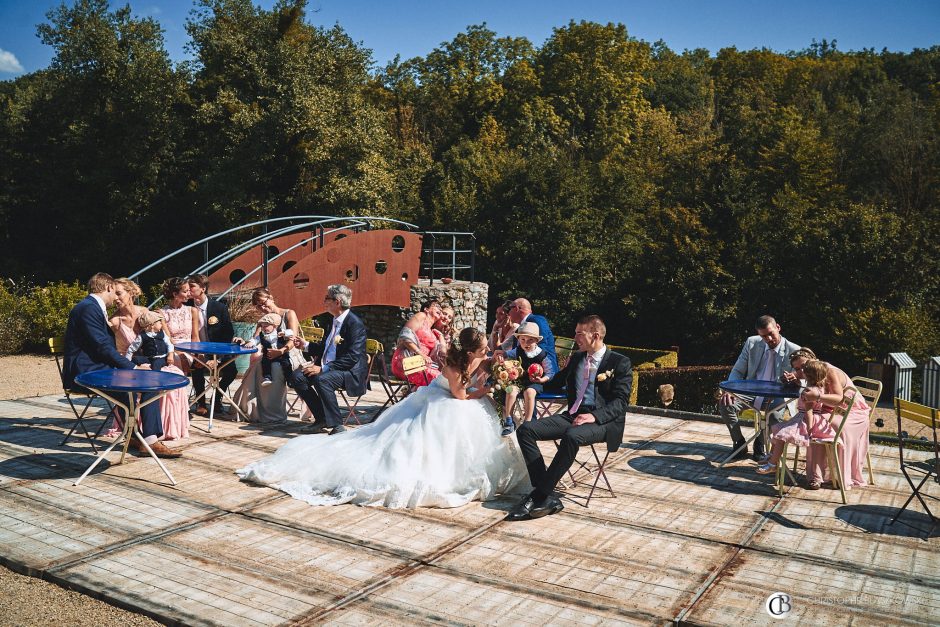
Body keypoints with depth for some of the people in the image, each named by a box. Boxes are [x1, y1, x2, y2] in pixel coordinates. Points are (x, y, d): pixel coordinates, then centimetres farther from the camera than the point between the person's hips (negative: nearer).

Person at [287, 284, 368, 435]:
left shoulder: (355, 323, -14)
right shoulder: (333, 321, 14)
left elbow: (352, 357, -22)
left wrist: (323, 368, -24)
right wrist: (306, 345, 10)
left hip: (350, 372, -9)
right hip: (327, 368, 9)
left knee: (321, 380, -35)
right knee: (296, 376, -10)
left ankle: (337, 425, -22)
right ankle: (322, 418, 0)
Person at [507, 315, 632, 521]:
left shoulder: (620, 362, 0)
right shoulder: (576, 359, 19)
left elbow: (621, 401, -8)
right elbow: (555, 384, 29)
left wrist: (594, 416, -25)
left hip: (603, 421, -6)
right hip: (573, 416, 7)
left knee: (572, 436, -40)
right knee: (526, 429, -16)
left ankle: (538, 496, -27)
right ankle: (547, 498, -23)